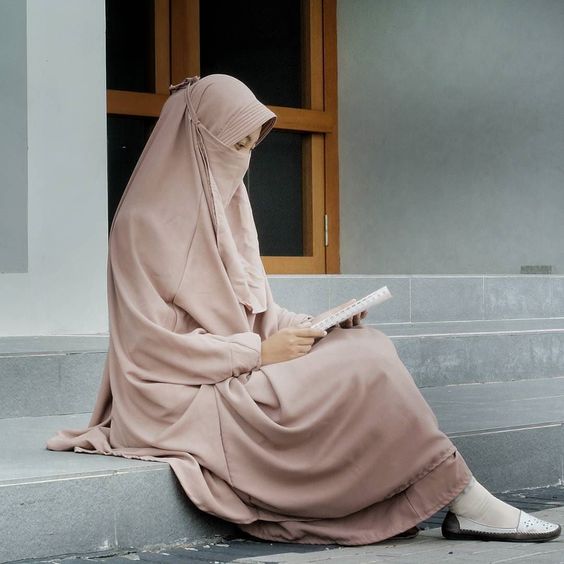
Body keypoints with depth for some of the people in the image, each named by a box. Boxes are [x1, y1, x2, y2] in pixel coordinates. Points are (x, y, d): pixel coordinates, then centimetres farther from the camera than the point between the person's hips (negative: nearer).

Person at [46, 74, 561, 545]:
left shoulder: (225, 208, 14)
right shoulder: (146, 224, -12)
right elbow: (152, 345, -16)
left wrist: (308, 326, -3)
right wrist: (260, 353, -17)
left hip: (240, 374, 8)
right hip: (184, 402, -8)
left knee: (367, 346, -12)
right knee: (360, 367, -20)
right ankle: (464, 500, -13)